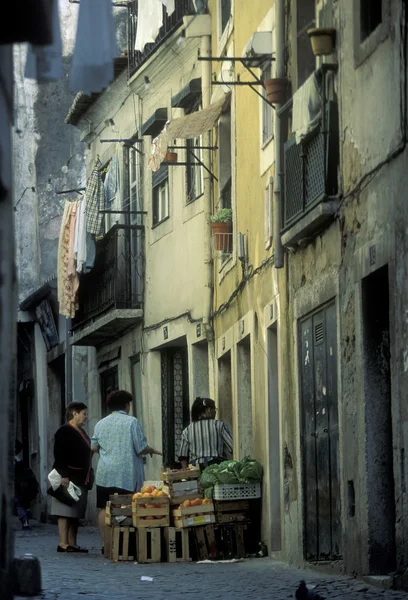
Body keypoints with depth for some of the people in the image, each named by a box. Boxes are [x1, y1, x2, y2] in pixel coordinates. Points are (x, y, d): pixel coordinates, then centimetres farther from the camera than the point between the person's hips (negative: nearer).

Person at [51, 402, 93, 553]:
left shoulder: (81, 432, 21)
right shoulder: (64, 432, -8)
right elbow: (59, 455, -16)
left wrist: (88, 478, 19)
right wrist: (64, 475, -23)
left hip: (81, 479, 9)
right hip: (68, 478, -9)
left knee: (76, 512, 7)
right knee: (66, 511, -10)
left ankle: (72, 543, 9)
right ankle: (63, 544, -11)